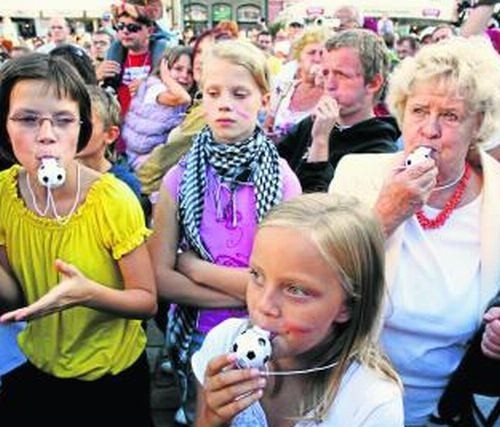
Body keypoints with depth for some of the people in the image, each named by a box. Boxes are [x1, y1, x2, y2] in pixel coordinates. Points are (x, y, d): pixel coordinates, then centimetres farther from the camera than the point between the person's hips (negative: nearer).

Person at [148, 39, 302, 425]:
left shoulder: (283, 180, -15)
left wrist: (196, 267, -17)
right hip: (197, 337, 1)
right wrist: (246, 295, -20)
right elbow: (161, 278, -14)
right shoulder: (180, 178, -12)